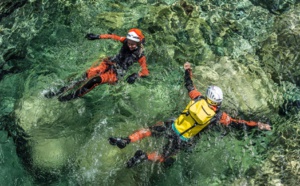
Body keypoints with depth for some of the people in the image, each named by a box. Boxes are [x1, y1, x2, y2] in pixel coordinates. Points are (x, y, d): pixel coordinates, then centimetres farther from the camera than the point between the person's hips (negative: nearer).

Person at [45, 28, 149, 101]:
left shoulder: (140, 55, -15)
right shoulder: (126, 41, -5)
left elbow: (146, 72, -17)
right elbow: (113, 37, 5)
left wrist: (136, 75, -36)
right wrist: (98, 37, -2)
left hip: (116, 74, -4)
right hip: (109, 64, 4)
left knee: (95, 80, -30)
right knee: (86, 75, -16)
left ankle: (73, 96, -14)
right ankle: (61, 91, -11)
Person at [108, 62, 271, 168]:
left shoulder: (198, 99, -8)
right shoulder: (218, 116, -11)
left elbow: (189, 85, 7)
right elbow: (237, 123, -5)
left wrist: (188, 70, 22)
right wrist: (258, 125, 3)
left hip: (172, 127, 1)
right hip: (183, 141, -1)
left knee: (149, 130, 17)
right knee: (165, 158, 17)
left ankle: (126, 141, 1)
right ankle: (145, 156, -6)